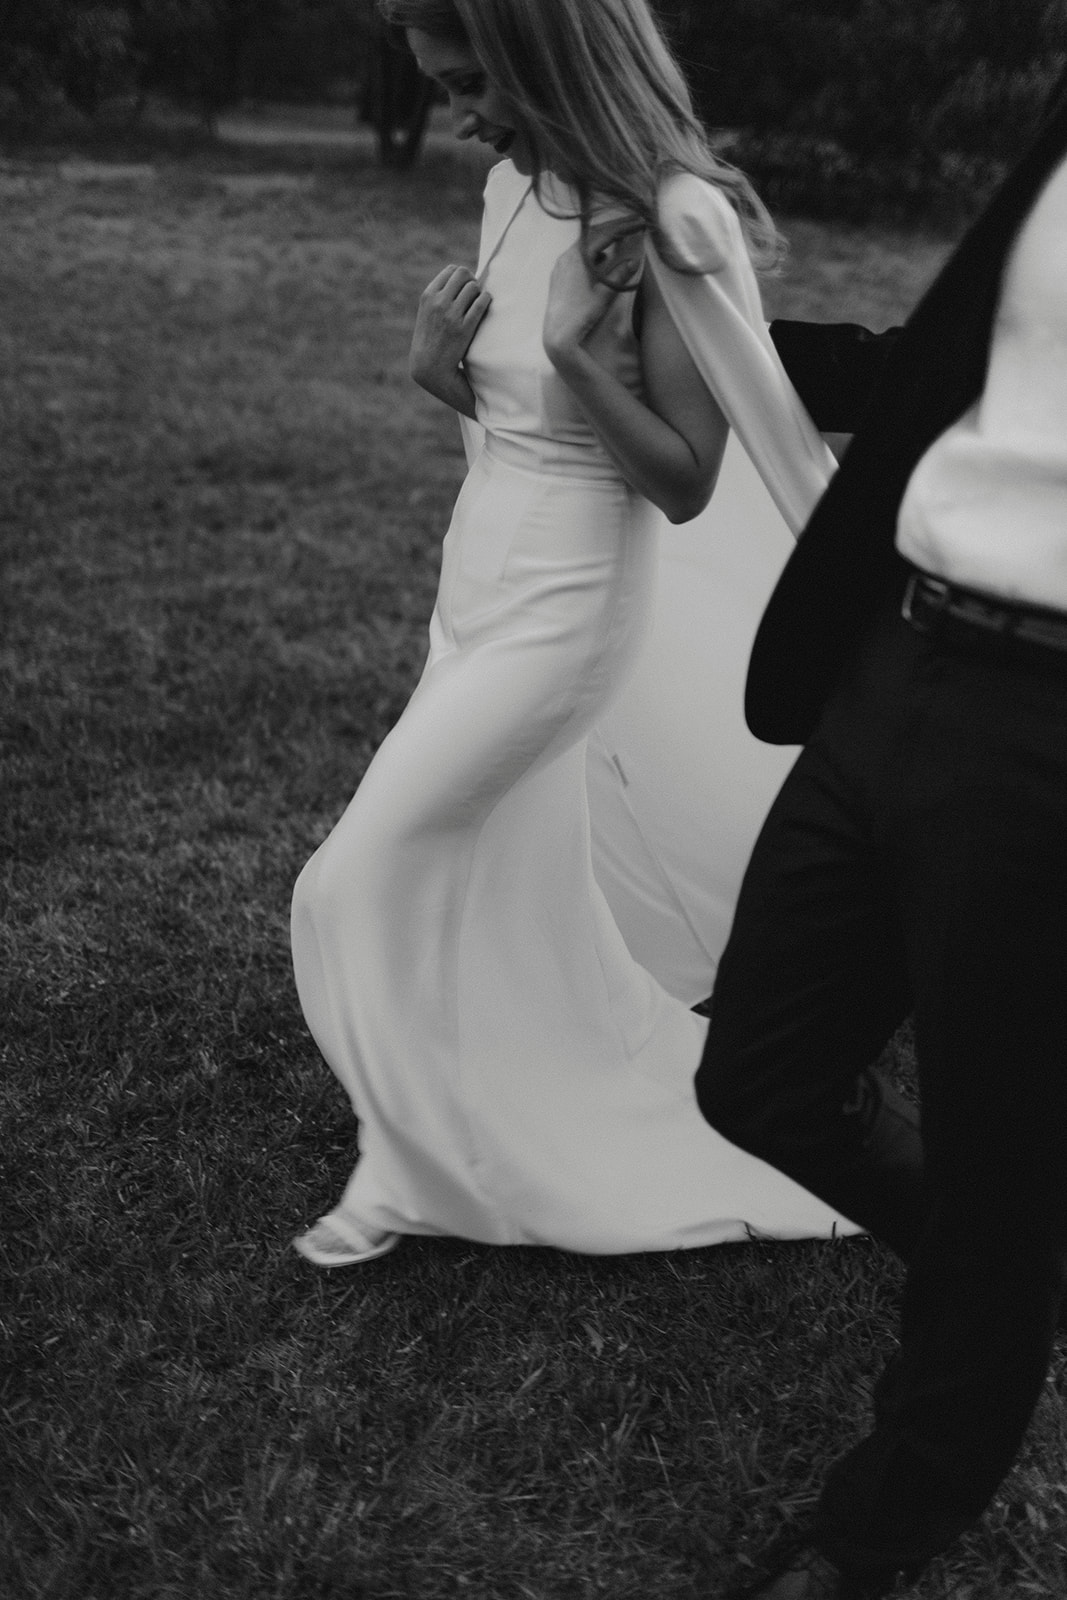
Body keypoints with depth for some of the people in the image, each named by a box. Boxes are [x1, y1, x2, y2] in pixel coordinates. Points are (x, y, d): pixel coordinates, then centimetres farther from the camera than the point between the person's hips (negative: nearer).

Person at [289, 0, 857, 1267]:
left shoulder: (672, 226, -18)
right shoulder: (514, 190, 4)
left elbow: (686, 484, -15)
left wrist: (577, 358, -26)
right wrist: (437, 372, -6)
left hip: (561, 619, -8)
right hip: (477, 599, 8)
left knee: (361, 888, -2)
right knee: (513, 913, 17)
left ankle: (418, 1172, 22)